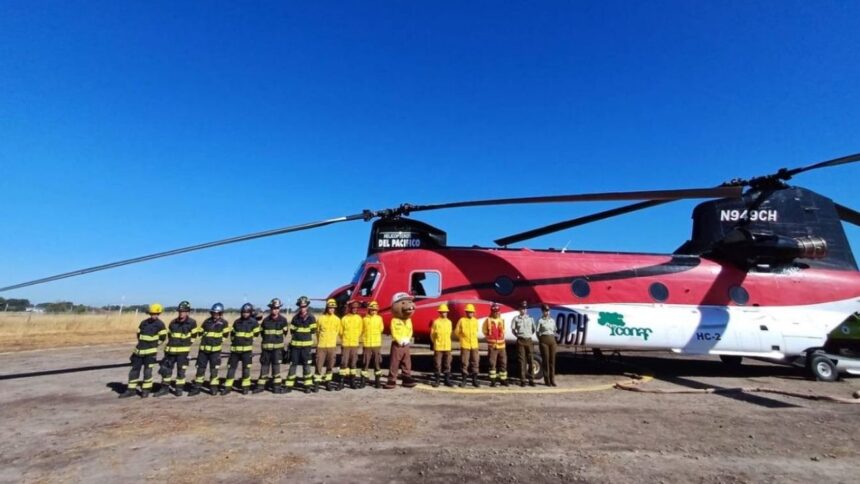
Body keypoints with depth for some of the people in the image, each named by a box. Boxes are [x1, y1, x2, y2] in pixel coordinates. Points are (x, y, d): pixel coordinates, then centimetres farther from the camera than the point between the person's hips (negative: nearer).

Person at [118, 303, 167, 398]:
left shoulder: (160, 324, -8)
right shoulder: (143, 322, 6)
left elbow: (162, 338, -3)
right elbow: (138, 334, 19)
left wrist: (153, 345, 4)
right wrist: (143, 343, 12)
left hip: (150, 352, -5)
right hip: (139, 350, 5)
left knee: (147, 371, 1)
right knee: (134, 370, 9)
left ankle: (145, 390, 13)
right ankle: (131, 389, 20)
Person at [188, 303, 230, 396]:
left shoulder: (224, 323, -3)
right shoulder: (207, 321, 6)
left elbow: (225, 335, 4)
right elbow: (201, 332, 17)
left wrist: (218, 342, 4)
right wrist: (205, 340, 9)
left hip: (215, 350, -3)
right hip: (203, 348, 3)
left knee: (214, 369, 3)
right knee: (200, 368, 8)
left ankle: (213, 387, 14)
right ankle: (196, 387, 17)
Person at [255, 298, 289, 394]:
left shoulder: (283, 320, -4)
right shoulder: (265, 320, 3)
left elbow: (285, 332, 8)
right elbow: (262, 332, 16)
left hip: (277, 347, -3)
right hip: (266, 346, 3)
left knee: (276, 366, -3)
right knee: (264, 365, 10)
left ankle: (277, 386, 5)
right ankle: (260, 385, 20)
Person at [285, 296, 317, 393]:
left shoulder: (311, 318, -2)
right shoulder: (295, 318, 5)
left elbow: (313, 330, -4)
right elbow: (292, 330, 7)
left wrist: (299, 330, -3)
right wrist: (304, 331, -5)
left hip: (306, 344, -2)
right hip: (295, 344, 2)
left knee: (306, 365, 3)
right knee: (293, 364, 5)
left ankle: (308, 385, 12)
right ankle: (289, 385, 11)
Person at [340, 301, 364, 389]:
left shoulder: (359, 318, 3)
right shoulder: (344, 319, -4)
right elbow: (341, 331, 4)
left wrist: (357, 339, 11)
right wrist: (344, 339, 10)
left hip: (355, 344, 2)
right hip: (345, 344, -2)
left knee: (354, 362, 6)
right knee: (344, 362, -3)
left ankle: (352, 380, 12)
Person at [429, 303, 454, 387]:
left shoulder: (449, 322, 8)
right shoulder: (436, 322, -3)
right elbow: (432, 334, 2)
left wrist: (447, 342, 14)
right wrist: (435, 342, 7)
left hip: (447, 347, 3)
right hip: (438, 347, -3)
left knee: (447, 364, 7)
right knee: (437, 364, 0)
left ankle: (447, 380, 16)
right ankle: (436, 380, 9)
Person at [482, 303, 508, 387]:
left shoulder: (502, 320, 9)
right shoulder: (488, 320, -4)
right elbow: (484, 330, 6)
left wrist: (501, 338, 13)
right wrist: (489, 338, 7)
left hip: (501, 345, 4)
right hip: (492, 345, -4)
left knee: (503, 363, 8)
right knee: (492, 363, -1)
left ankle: (503, 379, 19)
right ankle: (492, 380, 7)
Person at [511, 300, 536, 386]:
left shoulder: (530, 318, 9)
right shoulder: (516, 318, 3)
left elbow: (533, 329, 17)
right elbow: (513, 329, 6)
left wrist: (530, 335, 8)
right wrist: (518, 335, 1)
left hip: (529, 340, 2)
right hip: (520, 341, -2)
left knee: (531, 360, 2)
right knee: (522, 361, 0)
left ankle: (531, 380, 10)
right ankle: (522, 380, 5)